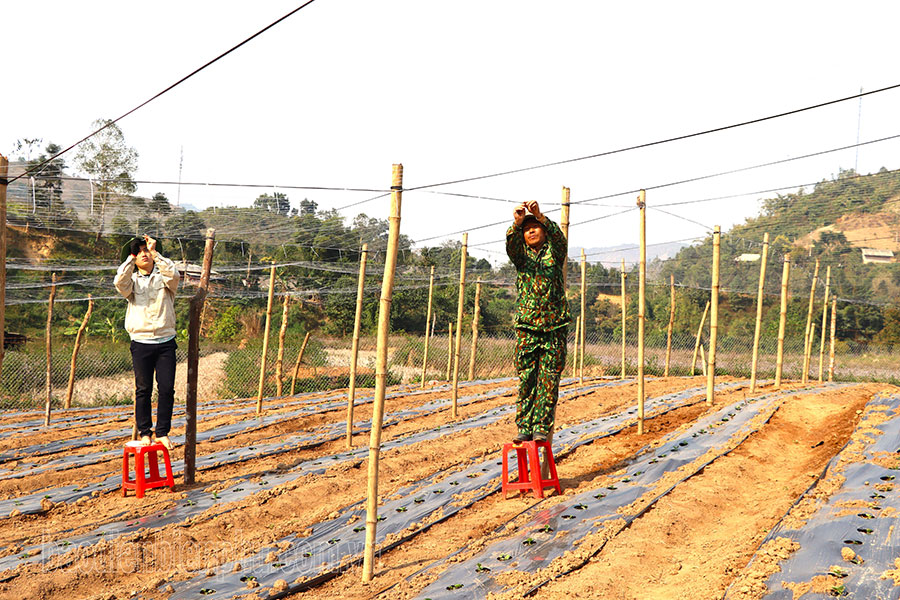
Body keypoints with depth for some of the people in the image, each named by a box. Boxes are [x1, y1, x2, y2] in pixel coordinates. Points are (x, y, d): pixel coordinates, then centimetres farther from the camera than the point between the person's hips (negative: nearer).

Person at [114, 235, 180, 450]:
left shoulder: (163, 277, 7)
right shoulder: (132, 280, 8)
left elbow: (174, 276, -16)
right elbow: (120, 282, -15)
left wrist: (155, 253, -15)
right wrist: (130, 258, -13)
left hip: (165, 341, 0)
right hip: (141, 342, 0)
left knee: (167, 388, -2)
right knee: (143, 390, 4)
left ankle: (163, 432, 9)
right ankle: (144, 432, 15)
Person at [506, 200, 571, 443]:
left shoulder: (554, 252, 9)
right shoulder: (521, 255, 11)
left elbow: (559, 237, -12)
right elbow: (511, 243, -11)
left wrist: (540, 216, -28)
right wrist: (516, 222, -31)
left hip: (555, 325, -1)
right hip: (526, 325, 1)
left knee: (549, 380, -2)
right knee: (526, 379, 1)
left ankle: (542, 426, 4)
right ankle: (524, 426, 8)